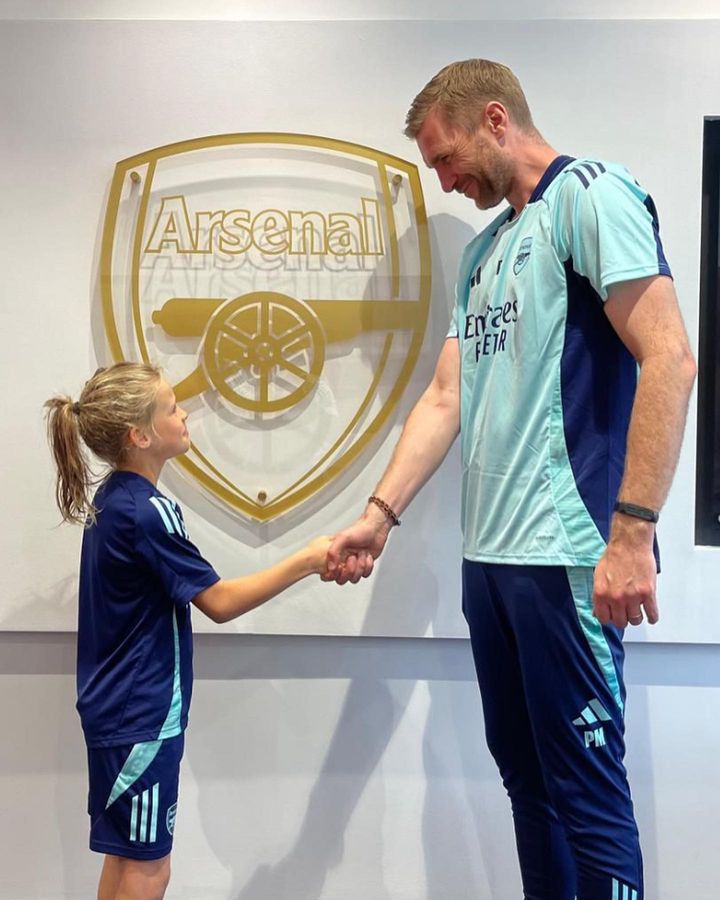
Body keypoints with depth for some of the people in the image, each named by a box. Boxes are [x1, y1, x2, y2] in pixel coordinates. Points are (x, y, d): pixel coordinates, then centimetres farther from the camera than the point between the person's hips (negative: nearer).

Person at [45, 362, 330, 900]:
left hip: (115, 707, 9)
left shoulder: (112, 498, 6)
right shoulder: (148, 512, -22)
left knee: (125, 854, 18)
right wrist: (306, 562, -15)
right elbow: (219, 603, -19)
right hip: (142, 715, -9)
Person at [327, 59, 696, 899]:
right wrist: (380, 514, 7)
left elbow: (669, 359, -15)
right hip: (489, 551, 8)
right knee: (524, 774, 16)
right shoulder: (484, 249, 20)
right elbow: (445, 400, 16)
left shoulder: (592, 195, -5)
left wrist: (632, 532, -21)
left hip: (567, 554, -8)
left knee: (585, 787, 0)